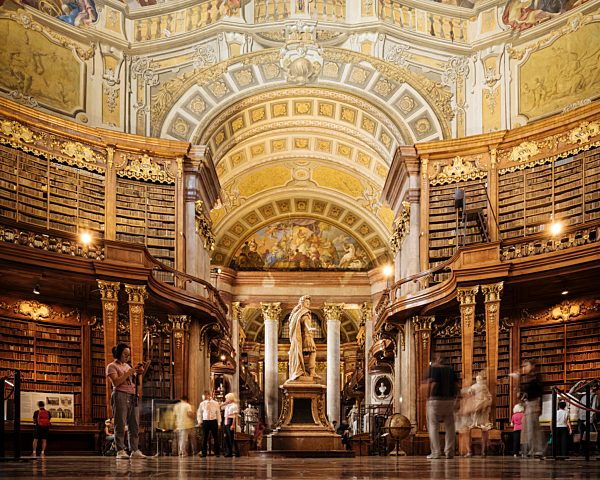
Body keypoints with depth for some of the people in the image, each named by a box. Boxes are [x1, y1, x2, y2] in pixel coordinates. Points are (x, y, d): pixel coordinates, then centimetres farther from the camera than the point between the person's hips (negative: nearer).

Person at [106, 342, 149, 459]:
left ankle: (134, 450, 1)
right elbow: (116, 382, -9)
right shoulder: (112, 366, 5)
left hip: (133, 397, 7)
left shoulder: (127, 366, 25)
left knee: (135, 425, 1)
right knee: (120, 425, -9)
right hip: (120, 396, -7)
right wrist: (129, 373, -9)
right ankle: (120, 451, -11)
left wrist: (142, 370, 4)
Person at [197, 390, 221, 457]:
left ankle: (217, 453, 9)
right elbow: (199, 413, 15)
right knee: (204, 438, 1)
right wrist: (199, 421, 4)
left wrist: (219, 423, 5)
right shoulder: (202, 404, 6)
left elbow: (218, 413, 8)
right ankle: (204, 453, 9)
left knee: (216, 438, 1)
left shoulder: (216, 403, 5)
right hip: (205, 421, 1)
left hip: (214, 421, -1)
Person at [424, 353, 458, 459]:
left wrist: (428, 398, -5)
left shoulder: (433, 368, -4)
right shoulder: (450, 369, 11)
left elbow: (429, 385, -13)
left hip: (436, 399, -5)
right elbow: (455, 386, 8)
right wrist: (454, 399, 14)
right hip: (450, 399, 5)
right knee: (450, 427, 10)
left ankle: (436, 452, -5)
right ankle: (449, 452, 9)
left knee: (433, 426, 1)